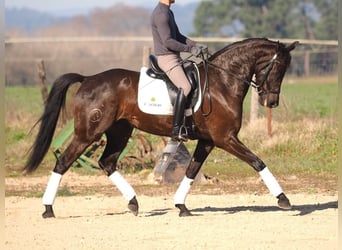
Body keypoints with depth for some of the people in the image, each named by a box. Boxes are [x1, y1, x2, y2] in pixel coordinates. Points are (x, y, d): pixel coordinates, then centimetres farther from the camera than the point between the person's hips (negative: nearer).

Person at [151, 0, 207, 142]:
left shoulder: (168, 12, 17)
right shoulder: (161, 14, -16)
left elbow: (178, 36, 22)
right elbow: (168, 42, -21)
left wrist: (195, 45, 9)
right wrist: (189, 49, -15)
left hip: (174, 57, 11)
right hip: (167, 59, -11)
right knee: (185, 87, -24)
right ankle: (176, 130, -30)